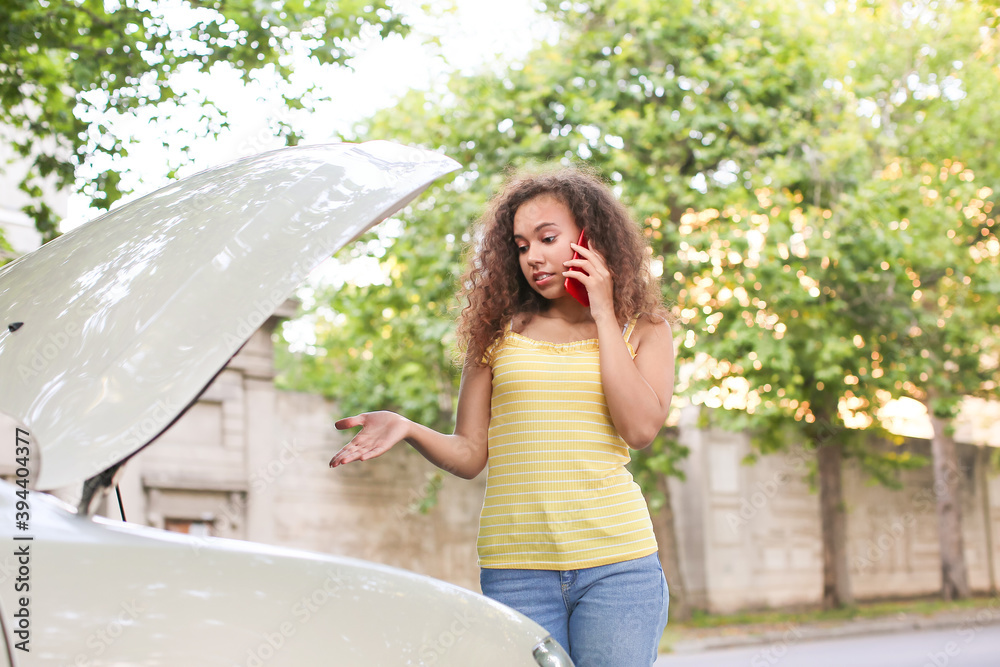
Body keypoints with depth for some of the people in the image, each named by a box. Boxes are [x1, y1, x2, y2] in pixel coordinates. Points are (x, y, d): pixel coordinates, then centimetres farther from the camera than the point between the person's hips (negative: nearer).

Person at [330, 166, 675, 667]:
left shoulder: (644, 330, 9)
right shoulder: (499, 331, 11)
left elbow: (641, 428, -9)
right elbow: (470, 454, 7)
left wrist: (602, 314, -4)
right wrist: (408, 430, -13)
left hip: (615, 563, -1)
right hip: (514, 566, 1)